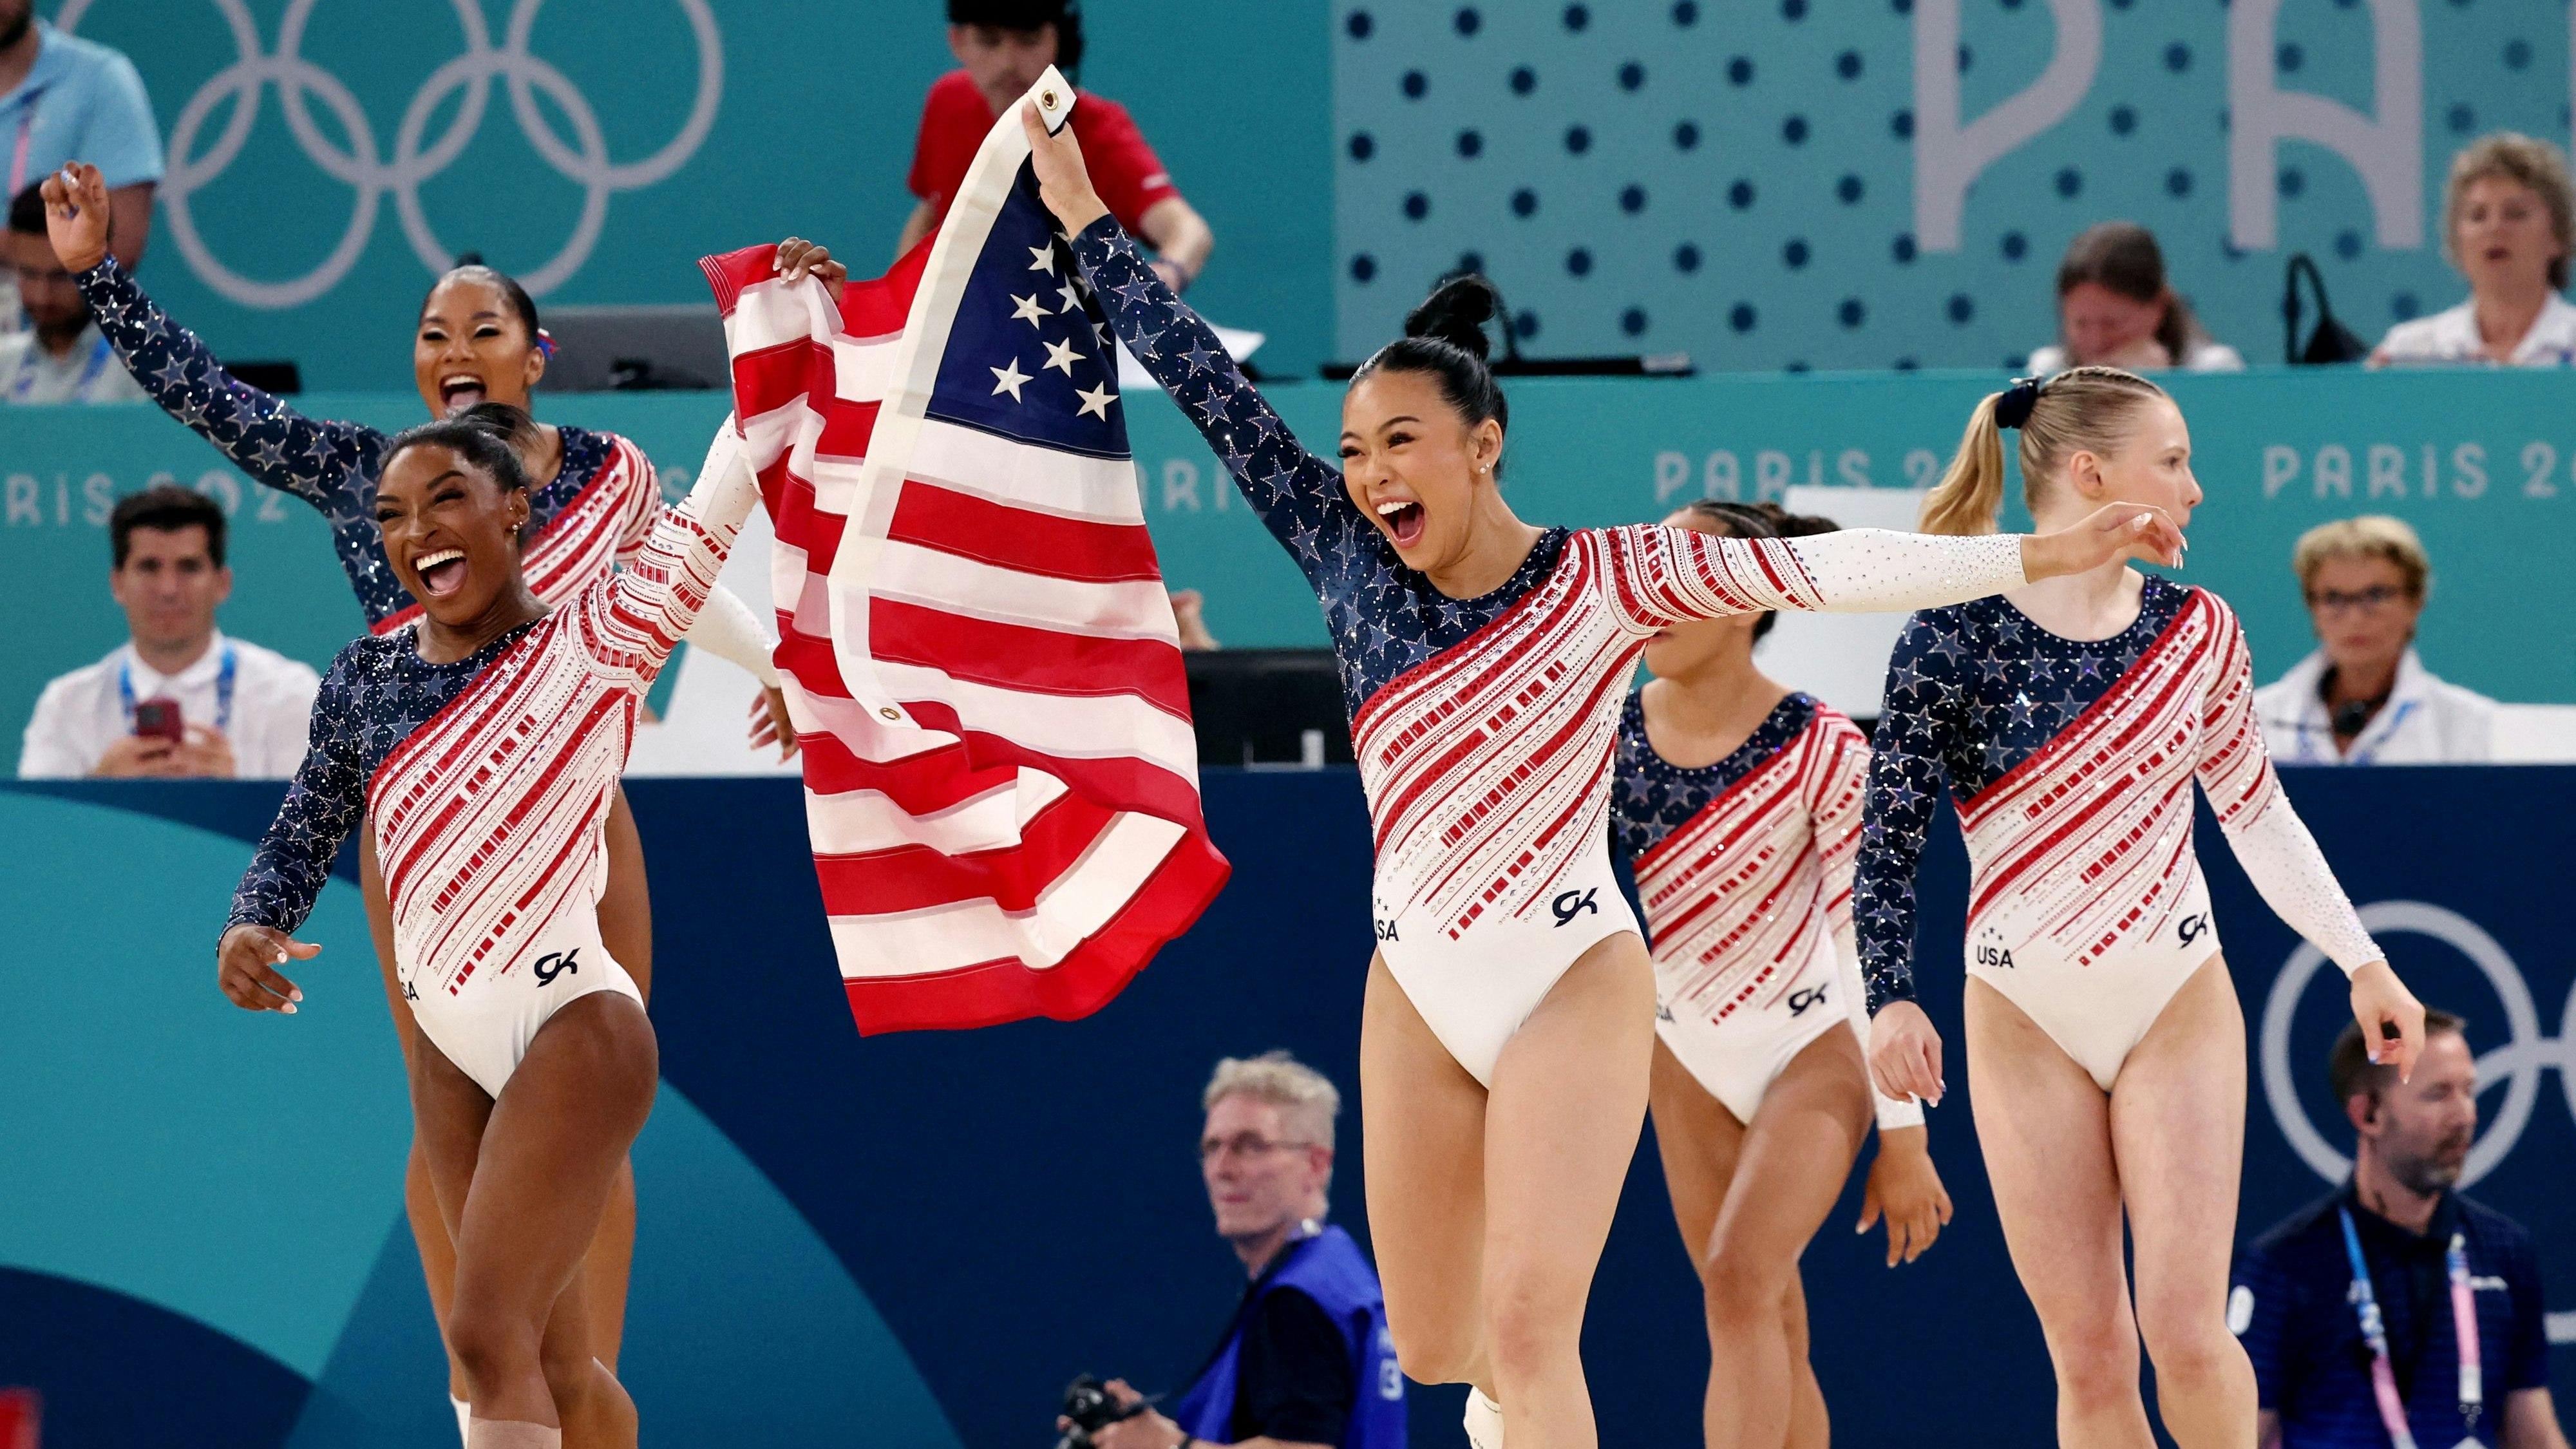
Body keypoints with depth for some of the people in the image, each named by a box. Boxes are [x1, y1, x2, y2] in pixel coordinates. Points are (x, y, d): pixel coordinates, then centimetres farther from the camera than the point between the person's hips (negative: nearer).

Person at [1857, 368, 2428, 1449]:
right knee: (2087, 1359, -2)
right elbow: (1890, 831, -7)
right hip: (2026, 1027, -2)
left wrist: (2363, 964, 16)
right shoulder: (1957, 637, -8)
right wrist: (1891, 997, -18)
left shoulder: (2194, 630, 2)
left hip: (2179, 1010, 2)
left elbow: (2255, 810, 13)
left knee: (2186, 1330, -10)